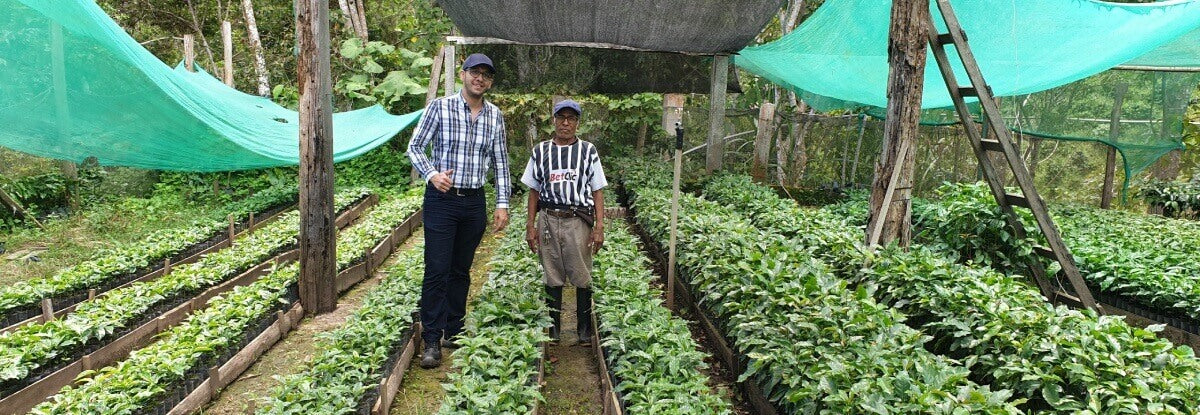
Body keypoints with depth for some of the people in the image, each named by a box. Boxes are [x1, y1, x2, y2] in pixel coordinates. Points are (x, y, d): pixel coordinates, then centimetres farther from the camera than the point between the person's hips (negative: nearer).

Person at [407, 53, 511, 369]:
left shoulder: (495, 116, 7)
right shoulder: (440, 107, -4)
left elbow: (500, 162, 10)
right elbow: (415, 146, 0)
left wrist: (502, 204, 4)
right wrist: (431, 174, -18)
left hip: (474, 201, 4)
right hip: (442, 199, -4)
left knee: (461, 270, 12)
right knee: (437, 271, -5)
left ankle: (454, 333, 23)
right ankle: (432, 341, 3)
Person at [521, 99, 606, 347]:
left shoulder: (588, 151, 6)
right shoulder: (541, 151, 10)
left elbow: (597, 192, 5)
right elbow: (534, 191, 12)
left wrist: (599, 227, -3)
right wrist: (530, 226, 6)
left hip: (579, 221, -1)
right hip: (548, 220, 2)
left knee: (582, 278, 1)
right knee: (552, 279, 8)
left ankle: (585, 331, 14)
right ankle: (553, 330, 20)